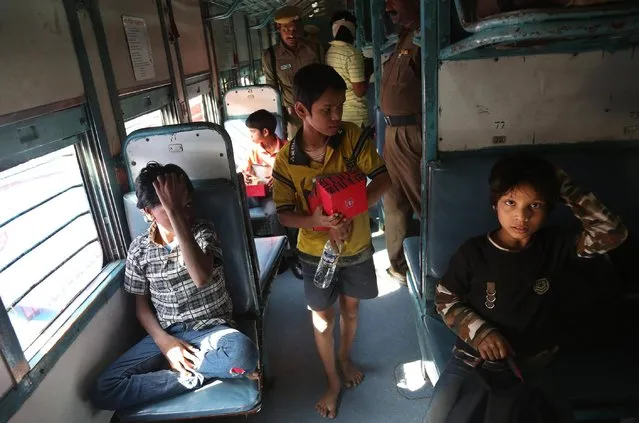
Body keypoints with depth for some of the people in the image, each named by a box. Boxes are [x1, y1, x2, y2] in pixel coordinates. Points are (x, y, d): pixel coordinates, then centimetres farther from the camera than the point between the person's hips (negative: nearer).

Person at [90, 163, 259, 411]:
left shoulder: (202, 231, -10)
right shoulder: (139, 249, -1)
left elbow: (201, 277, -31)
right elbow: (141, 305, 7)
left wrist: (177, 211, -33)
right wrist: (164, 341, -13)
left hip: (211, 329, -3)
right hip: (166, 333, 3)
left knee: (243, 353, -37)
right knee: (103, 391, -16)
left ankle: (184, 369, -10)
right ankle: (193, 376, -13)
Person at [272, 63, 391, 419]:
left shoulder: (351, 136, -16)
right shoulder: (287, 160, -17)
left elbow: (384, 177, -16)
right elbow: (284, 214, -11)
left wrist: (353, 211, -30)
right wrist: (318, 221, -31)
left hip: (357, 247, 1)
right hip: (316, 252, -1)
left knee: (350, 309, 21)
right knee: (322, 319, 12)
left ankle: (345, 357, 51)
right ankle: (333, 381, 37)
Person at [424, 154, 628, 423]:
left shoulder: (555, 246, -6)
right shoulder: (473, 252, -12)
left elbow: (612, 233, -17)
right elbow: (445, 299, -3)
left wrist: (566, 188, -16)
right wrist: (479, 332, -18)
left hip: (534, 365, 2)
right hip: (476, 360, -2)